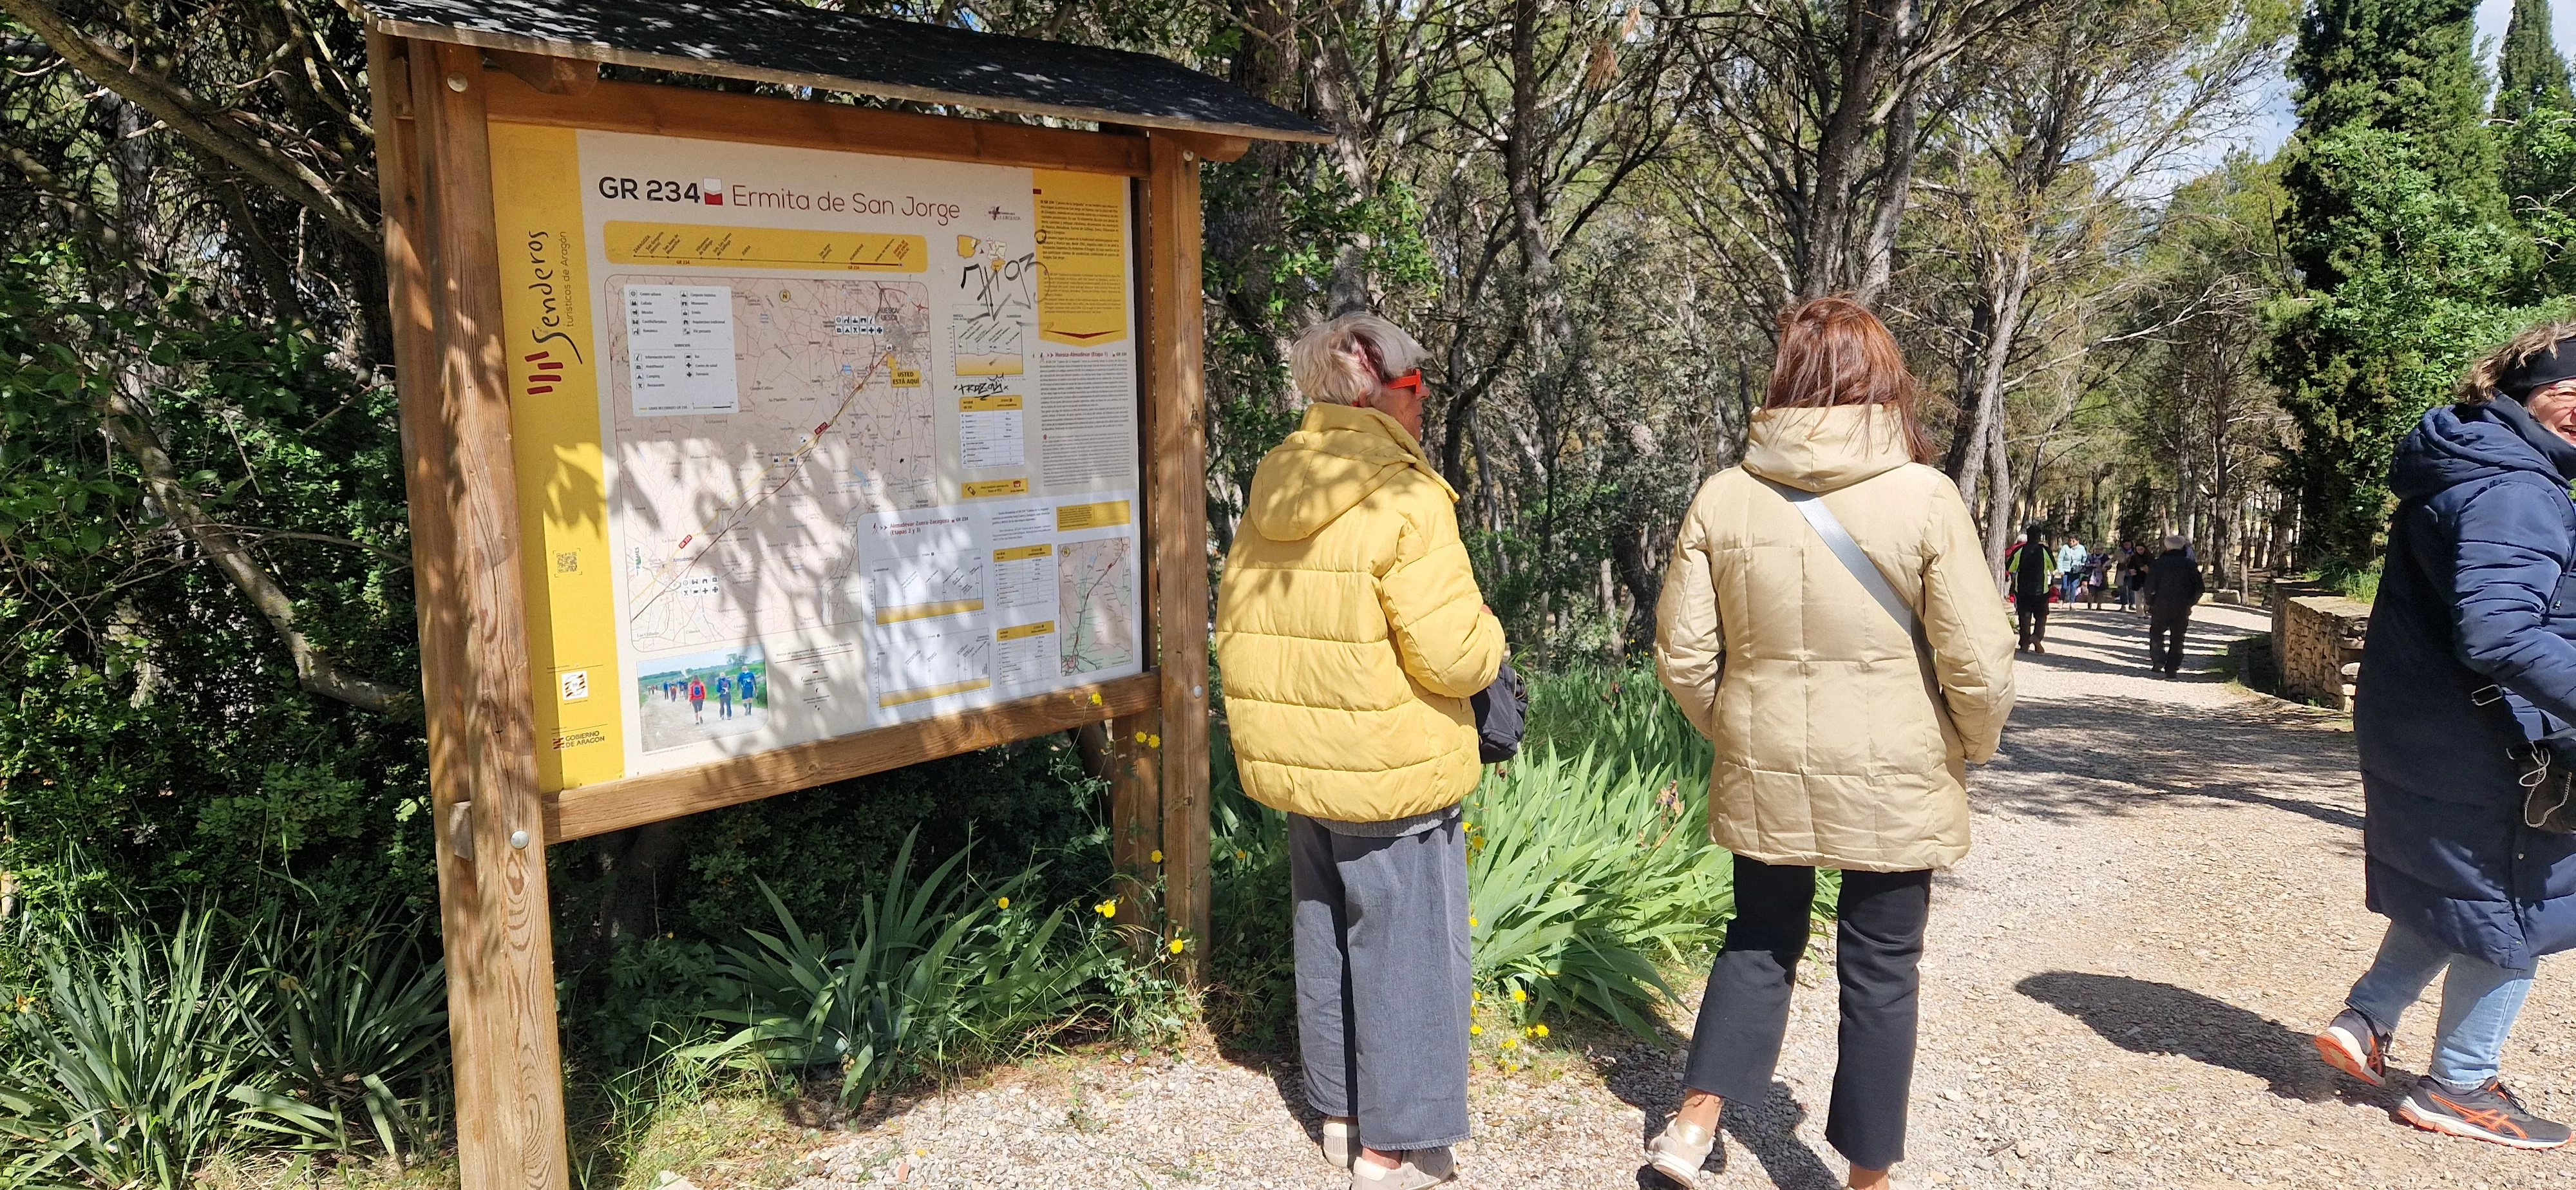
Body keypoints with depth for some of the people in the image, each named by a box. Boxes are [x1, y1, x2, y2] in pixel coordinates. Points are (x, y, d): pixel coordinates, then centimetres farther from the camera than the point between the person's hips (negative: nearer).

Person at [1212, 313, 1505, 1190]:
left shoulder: (1271, 490, 5)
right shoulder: (1404, 499, -20)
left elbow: (1237, 624, 12)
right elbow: (1451, 655, -23)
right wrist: (1487, 636, -1)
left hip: (1293, 760, 8)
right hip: (1392, 770, -8)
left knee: (1326, 940, 19)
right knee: (1407, 949, 6)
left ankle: (1340, 1112, 34)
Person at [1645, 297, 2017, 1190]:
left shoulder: (1725, 496, -6)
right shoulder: (1923, 496, -12)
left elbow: (1683, 656, -3)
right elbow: (1979, 665, -12)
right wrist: (1969, 747, 7)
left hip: (1765, 779, 2)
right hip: (1895, 783, -2)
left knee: (1761, 940, 22)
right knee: (1880, 971, 14)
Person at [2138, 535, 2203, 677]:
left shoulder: (2158, 564, -6)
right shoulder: (2191, 565, -1)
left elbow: (2149, 587, -8)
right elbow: (2199, 588, 2)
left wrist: (2150, 602, 7)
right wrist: (2191, 602, 15)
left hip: (2161, 607, -2)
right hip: (2183, 610, 2)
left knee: (2156, 633, 15)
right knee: (2177, 639, 10)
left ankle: (2158, 660, -4)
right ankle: (2172, 668, 8)